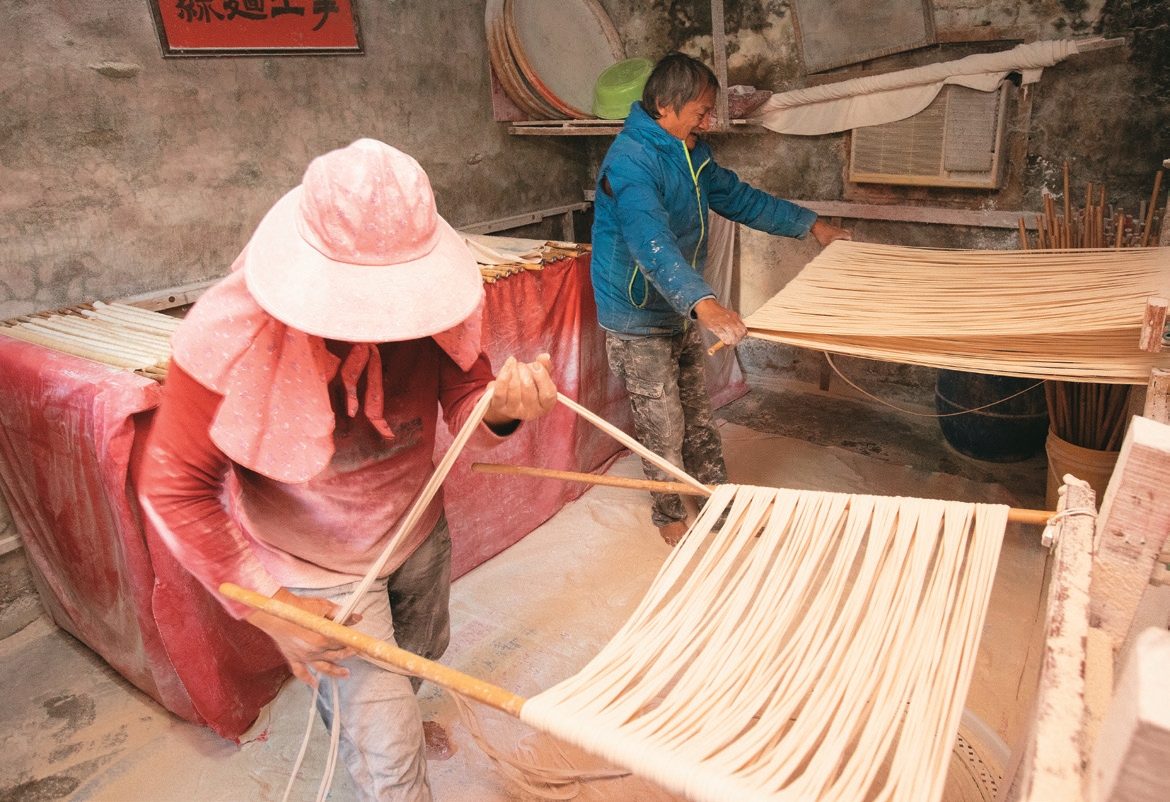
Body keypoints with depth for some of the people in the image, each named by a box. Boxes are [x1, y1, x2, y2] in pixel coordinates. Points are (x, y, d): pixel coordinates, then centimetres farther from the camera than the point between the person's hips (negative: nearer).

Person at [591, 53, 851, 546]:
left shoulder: (691, 153, 6)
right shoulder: (630, 163, -26)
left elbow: (739, 198, 17)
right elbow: (653, 242, -42)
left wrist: (811, 224, 17)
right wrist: (704, 303, -56)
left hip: (681, 316, 9)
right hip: (639, 324, -8)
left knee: (699, 417, 18)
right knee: (664, 431, 6)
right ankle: (670, 518, 28)